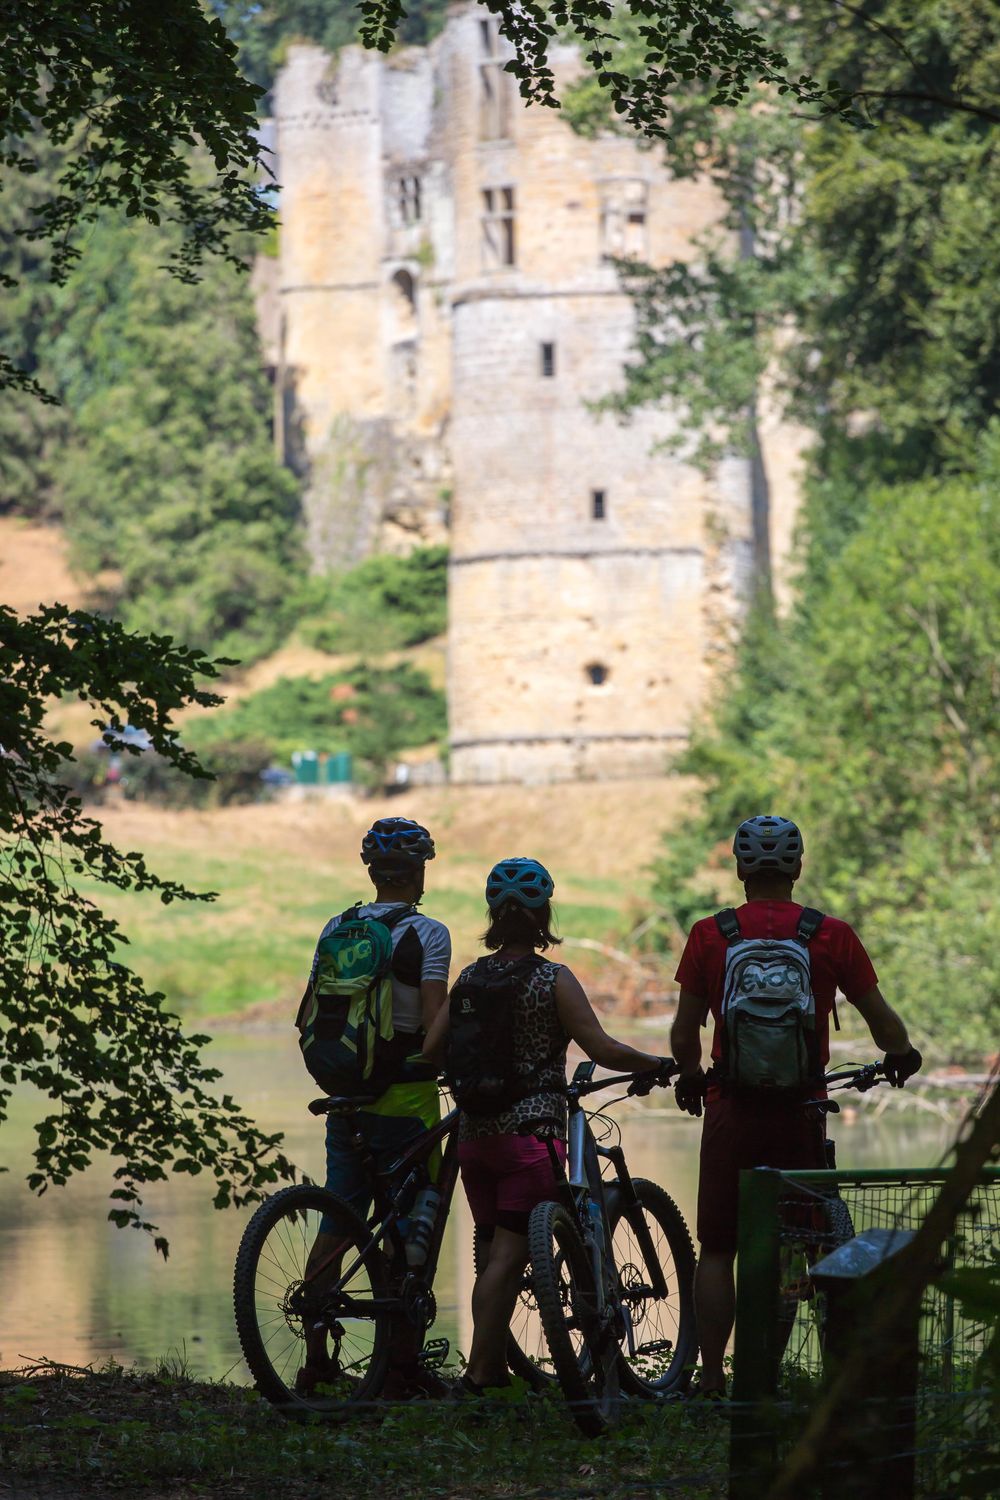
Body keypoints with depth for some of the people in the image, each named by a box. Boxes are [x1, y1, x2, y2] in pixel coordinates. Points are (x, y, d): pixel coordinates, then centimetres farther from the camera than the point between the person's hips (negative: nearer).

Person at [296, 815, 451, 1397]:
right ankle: (403, 1365, 3)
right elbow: (434, 1022, -18)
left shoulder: (336, 929, 7)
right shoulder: (427, 934, -9)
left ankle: (315, 1353, 7)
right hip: (406, 1098, -5)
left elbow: (309, 1019, 9)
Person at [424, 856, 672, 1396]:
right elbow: (603, 1049, -10)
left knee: (494, 1253, 13)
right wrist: (657, 1064, 5)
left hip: (474, 1132, 5)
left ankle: (494, 1365, 17)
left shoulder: (470, 978, 5)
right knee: (509, 1254, -6)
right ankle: (478, 1372, -11)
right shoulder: (553, 980, -8)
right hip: (533, 1131, -5)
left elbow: (431, 1049, 5)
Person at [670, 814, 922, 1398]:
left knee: (717, 1250, 9)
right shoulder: (832, 935, -2)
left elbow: (684, 1033, 2)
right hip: (802, 1113, 0)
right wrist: (902, 1056, 27)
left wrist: (690, 1078, 24)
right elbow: (882, 1019, 5)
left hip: (731, 1111, 0)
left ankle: (712, 1376, 6)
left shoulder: (709, 935, -2)